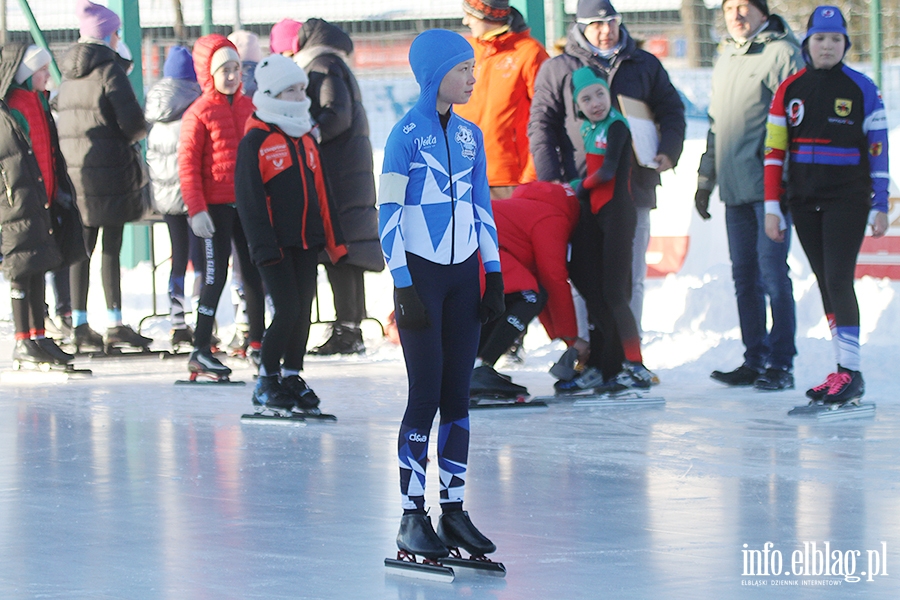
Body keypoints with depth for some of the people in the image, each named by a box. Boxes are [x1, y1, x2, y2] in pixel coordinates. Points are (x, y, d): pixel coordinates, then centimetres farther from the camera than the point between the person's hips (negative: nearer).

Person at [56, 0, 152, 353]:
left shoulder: (69, 72, 12)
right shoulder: (109, 69, -11)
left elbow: (64, 115, 15)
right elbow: (132, 119, -16)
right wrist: (136, 135, 7)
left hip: (72, 167, 7)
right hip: (109, 169, -7)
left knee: (82, 247, 10)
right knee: (111, 248, -4)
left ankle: (80, 324, 10)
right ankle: (115, 325, -3)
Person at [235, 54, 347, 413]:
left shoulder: (306, 140, 15)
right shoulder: (255, 141, -7)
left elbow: (320, 193, 20)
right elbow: (248, 198, -11)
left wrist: (333, 239, 16)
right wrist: (263, 245, -17)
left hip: (307, 242, 7)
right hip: (276, 244, -7)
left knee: (303, 310, 6)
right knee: (287, 310, -11)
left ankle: (292, 377, 17)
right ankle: (266, 381, 2)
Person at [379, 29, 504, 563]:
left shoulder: (470, 135, 10)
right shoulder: (407, 134, -8)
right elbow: (389, 215, -9)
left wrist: (494, 276, 9)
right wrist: (403, 287, -13)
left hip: (463, 273, 5)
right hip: (421, 272, -5)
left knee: (457, 396, 5)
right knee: (425, 395, -6)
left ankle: (454, 509, 10)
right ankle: (413, 516, -1)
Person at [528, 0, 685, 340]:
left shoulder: (645, 66, 12)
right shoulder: (558, 70, 5)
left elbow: (671, 111, 18)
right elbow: (541, 125, 3)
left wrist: (669, 150, -1)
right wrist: (550, 179, -7)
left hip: (634, 191, 2)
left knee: (631, 279, 6)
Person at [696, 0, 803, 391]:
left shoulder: (781, 52, -5)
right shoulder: (725, 58, 19)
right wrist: (706, 179, 24)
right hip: (735, 188, 8)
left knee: (772, 271, -7)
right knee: (745, 275, 9)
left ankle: (781, 364, -3)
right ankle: (755, 360, 15)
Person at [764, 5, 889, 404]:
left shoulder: (862, 89, -1)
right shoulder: (789, 90, 7)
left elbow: (878, 149, 0)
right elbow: (774, 150, 8)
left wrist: (880, 206, -3)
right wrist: (772, 207, 3)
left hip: (847, 199, -4)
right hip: (804, 202, 4)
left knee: (838, 281, -13)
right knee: (826, 283, 5)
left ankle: (850, 372, -11)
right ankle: (844, 372, 8)